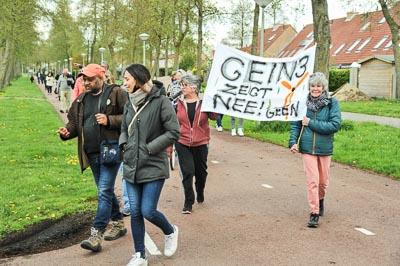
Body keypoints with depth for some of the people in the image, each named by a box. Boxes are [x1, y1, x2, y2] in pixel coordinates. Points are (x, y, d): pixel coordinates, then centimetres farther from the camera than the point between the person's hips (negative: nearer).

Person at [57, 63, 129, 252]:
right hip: (92, 153, 7)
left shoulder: (116, 94, -6)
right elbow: (74, 122, 18)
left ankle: (96, 235, -9)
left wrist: (109, 120, -21)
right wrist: (67, 131, -2)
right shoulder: (81, 100, 13)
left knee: (104, 192, -10)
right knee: (106, 191, 17)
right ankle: (118, 223, 33)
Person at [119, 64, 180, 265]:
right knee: (135, 213, 7)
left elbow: (173, 133, -13)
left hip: (153, 167, -6)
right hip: (131, 166, 6)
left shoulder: (160, 101, -12)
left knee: (148, 211, -6)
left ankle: (170, 232, 27)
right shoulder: (130, 103, 7)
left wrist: (149, 148, -14)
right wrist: (124, 144, 1)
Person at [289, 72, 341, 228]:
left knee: (323, 181, 15)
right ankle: (314, 212, 4)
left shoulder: (332, 103, -6)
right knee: (312, 181, -5)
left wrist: (311, 123, -16)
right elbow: (295, 124, 4)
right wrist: (293, 142, -9)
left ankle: (320, 200, 45)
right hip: (307, 148, 0)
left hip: (324, 149, 1)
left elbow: (335, 125, -16)